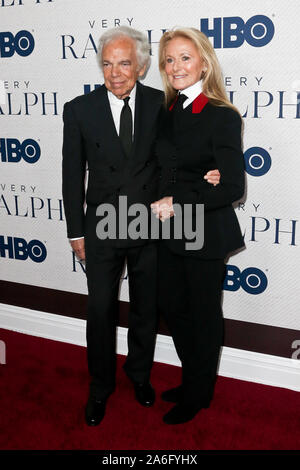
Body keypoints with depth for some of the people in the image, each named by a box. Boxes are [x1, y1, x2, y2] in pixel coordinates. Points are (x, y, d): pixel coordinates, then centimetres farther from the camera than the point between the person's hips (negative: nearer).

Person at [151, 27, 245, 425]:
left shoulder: (223, 117, -14)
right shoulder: (166, 112, 5)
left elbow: (232, 187, -18)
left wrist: (178, 203, -18)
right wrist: (162, 205, -9)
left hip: (205, 234, -7)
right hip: (169, 231, 7)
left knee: (204, 314, 10)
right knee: (173, 308, 17)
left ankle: (199, 394, 33)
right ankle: (192, 381, 40)